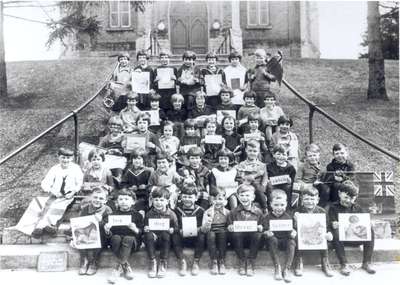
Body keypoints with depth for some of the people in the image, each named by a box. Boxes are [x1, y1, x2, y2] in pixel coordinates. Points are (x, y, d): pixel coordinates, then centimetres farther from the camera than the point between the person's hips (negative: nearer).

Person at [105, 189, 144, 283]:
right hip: (116, 243, 2)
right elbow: (110, 235, 5)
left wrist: (135, 229, -21)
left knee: (128, 238, -34)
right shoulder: (113, 214, 7)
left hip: (133, 243, -2)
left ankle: (119, 268, -26)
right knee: (116, 237, -31)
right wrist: (107, 231, -18)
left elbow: (142, 233, -1)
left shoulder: (137, 215, 4)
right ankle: (126, 266, -23)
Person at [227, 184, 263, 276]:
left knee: (258, 235, -32)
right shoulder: (234, 212, 1)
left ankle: (250, 263, -12)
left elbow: (261, 227, 7)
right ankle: (242, 262, -10)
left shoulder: (258, 212, 0)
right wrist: (230, 227, -15)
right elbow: (229, 226, 7)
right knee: (235, 235, -33)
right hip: (239, 237, 0)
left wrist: (260, 227, -15)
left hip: (252, 237, 0)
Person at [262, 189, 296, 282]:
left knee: (292, 242, -31)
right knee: (272, 240, -34)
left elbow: (292, 229, 5)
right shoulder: (268, 217, 3)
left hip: (286, 240, 1)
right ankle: (277, 268, -24)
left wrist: (294, 232, -18)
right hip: (274, 240, 0)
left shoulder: (288, 216, 6)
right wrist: (267, 233, -24)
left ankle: (286, 269, -26)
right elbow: (264, 230, -1)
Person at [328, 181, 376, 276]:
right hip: (340, 238, -3)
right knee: (335, 232, -37)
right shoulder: (333, 207, 3)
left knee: (370, 231, -20)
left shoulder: (357, 208, 13)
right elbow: (331, 223, -6)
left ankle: (366, 263, -14)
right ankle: (344, 264, -31)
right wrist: (333, 225, -30)